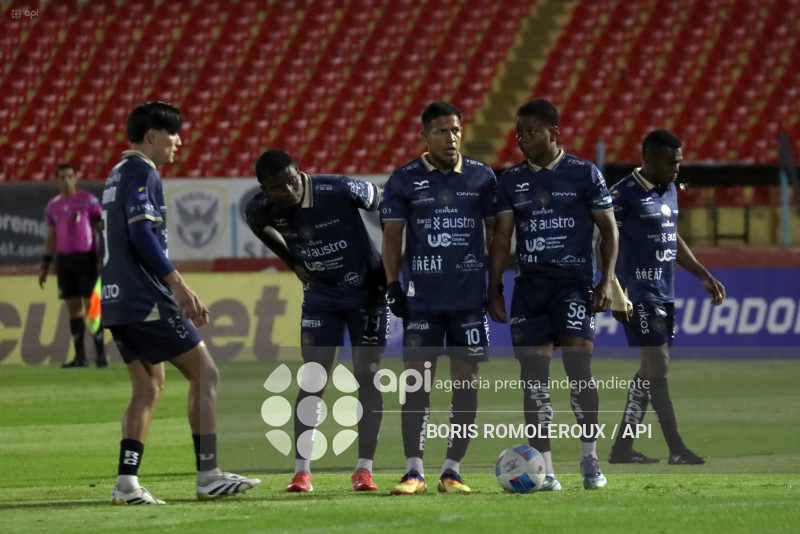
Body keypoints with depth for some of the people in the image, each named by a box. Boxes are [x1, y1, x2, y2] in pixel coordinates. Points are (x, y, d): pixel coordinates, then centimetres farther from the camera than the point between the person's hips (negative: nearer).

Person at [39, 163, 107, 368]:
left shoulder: (88, 200, -3)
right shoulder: (53, 205, 12)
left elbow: (101, 226, -4)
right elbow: (51, 237, 17)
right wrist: (45, 264, 15)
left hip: (86, 257, -5)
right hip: (64, 259, 5)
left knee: (92, 305, -7)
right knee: (73, 307, 5)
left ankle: (100, 353, -4)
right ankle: (80, 356, 8)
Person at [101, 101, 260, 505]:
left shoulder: (118, 175, 21)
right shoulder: (142, 173, -9)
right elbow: (142, 233, -21)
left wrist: (180, 296, 26)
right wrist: (177, 283, -25)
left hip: (116, 302, 10)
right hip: (146, 301, -10)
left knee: (148, 388, 12)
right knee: (204, 374, -4)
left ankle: (127, 482, 3)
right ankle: (208, 476, -6)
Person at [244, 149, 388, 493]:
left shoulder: (339, 191, -29)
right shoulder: (261, 209, -17)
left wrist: (387, 268, -11)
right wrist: (292, 262, 4)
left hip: (366, 291, -2)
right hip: (320, 294, 3)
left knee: (367, 376, -5)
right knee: (312, 380, -4)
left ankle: (364, 468, 0)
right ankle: (302, 470, -2)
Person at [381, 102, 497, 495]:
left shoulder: (482, 178, 5)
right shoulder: (405, 180, 2)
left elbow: (495, 233, 11)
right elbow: (392, 236, 5)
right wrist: (393, 286, -2)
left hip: (470, 296, 1)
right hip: (422, 296, -1)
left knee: (465, 381, 1)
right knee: (416, 379, -5)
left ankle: (452, 470, 8)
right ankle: (414, 471, -1)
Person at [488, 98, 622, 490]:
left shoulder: (584, 174, 1)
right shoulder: (511, 180, 11)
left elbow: (608, 228, 4)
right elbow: (502, 236, 11)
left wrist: (607, 280, -6)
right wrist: (495, 290, 4)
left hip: (574, 282, -4)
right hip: (529, 285, 4)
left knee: (578, 365, -17)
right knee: (533, 379, 0)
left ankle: (590, 458, -4)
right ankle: (544, 469, 4)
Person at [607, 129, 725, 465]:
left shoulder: (669, 191, 14)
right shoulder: (624, 194, -11)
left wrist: (704, 276, 20)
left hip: (665, 293, 9)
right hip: (640, 294, -9)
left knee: (649, 371, 9)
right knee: (658, 366, -10)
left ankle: (622, 447, 14)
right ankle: (677, 450, -10)